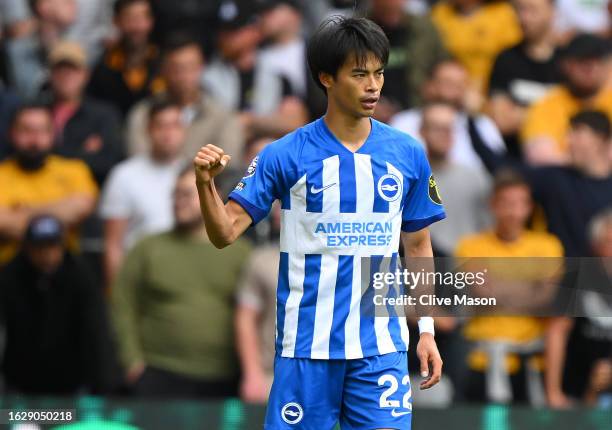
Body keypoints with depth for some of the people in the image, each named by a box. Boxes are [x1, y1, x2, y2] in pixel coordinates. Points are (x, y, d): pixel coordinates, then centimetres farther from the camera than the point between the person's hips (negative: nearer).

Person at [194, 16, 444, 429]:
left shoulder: (408, 154, 4)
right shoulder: (284, 155, -4)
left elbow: (418, 246, 13)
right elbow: (225, 233, -6)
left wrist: (427, 331, 9)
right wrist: (206, 185, -26)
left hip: (381, 344, 2)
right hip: (306, 344, -2)